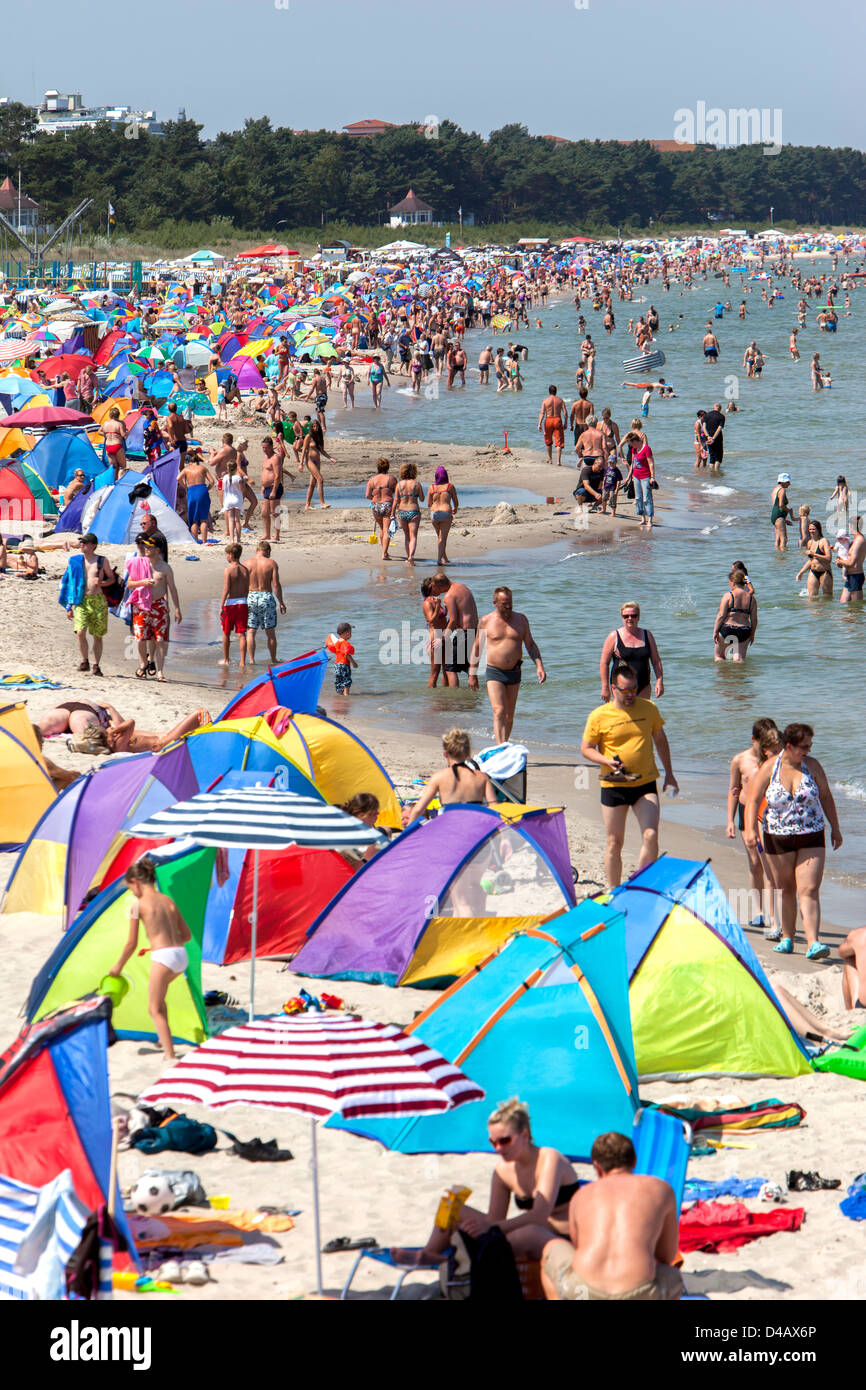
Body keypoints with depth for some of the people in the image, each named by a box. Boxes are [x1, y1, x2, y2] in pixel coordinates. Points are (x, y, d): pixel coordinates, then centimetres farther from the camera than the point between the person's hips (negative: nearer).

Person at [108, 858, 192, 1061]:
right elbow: (187, 935, 22)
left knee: (154, 1009, 1)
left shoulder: (138, 904, -2)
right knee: (157, 993, 33)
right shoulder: (168, 901, 17)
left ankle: (171, 1057, -12)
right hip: (182, 956, 7)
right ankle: (164, 1040, 38)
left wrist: (118, 966, 16)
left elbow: (132, 944, 0)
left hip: (163, 958, -7)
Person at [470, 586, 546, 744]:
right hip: (494, 672, -3)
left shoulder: (521, 619, 6)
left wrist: (539, 666, -2)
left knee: (509, 715, 9)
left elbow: (530, 645, 11)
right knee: (499, 712, -16)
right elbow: (477, 647, 8)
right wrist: (472, 674, 7)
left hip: (514, 672, 3)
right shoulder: (486, 621, 0)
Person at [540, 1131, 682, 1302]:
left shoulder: (581, 1195, 24)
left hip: (583, 1295, 1)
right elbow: (668, 1256, 30)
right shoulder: (661, 1188, 20)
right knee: (673, 1278, 37)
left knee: (552, 1249, 35)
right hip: (636, 1300, -1)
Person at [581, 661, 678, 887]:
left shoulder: (648, 708, 3)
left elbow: (660, 739, 16)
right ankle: (613, 891, 20)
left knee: (651, 836, -12)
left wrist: (669, 773, 16)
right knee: (614, 843, 6)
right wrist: (607, 761, -17)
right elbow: (585, 748, 2)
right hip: (614, 786, -1)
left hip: (645, 784, 1)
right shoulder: (599, 716, -5)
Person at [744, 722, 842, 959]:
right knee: (787, 890, 11)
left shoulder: (812, 766, 1)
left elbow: (826, 797, 10)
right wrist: (750, 829, -16)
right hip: (779, 838, 0)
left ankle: (813, 944, -18)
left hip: (811, 838, 0)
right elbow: (753, 800, -4)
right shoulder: (769, 768, -4)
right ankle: (787, 938, 24)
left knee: (809, 890, -10)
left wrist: (835, 828, 11)